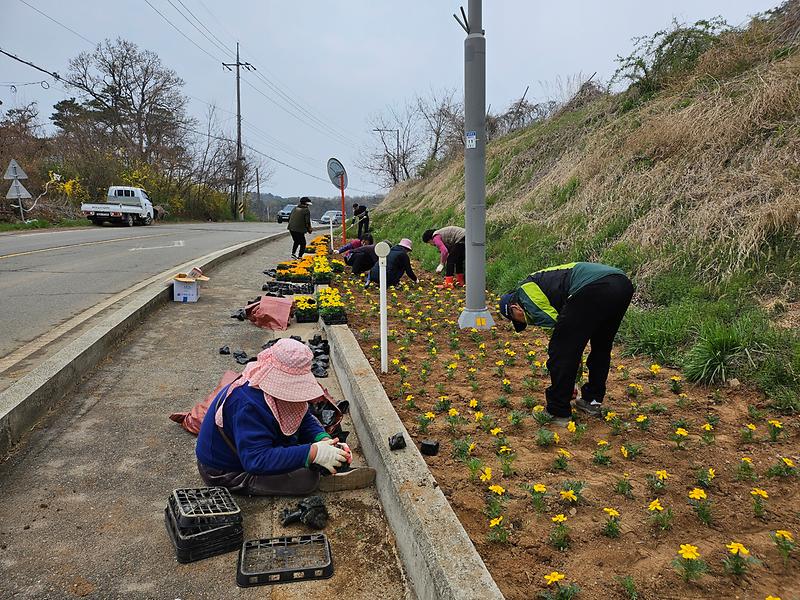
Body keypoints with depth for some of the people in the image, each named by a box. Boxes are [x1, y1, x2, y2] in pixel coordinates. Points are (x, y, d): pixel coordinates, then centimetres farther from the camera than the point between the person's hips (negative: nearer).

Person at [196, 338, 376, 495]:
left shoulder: (280, 387, -8)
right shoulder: (248, 405, -36)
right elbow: (256, 459, -40)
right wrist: (313, 453, -40)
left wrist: (325, 441, -19)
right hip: (225, 474, -9)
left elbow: (304, 419, 2)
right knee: (305, 477, -27)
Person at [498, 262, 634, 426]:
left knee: (560, 350, 6)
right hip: (624, 284, 10)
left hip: (594, 289, -10)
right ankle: (593, 400, 41)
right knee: (601, 347, 30)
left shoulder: (526, 291, 13)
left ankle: (558, 412, 15)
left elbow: (553, 321, 1)